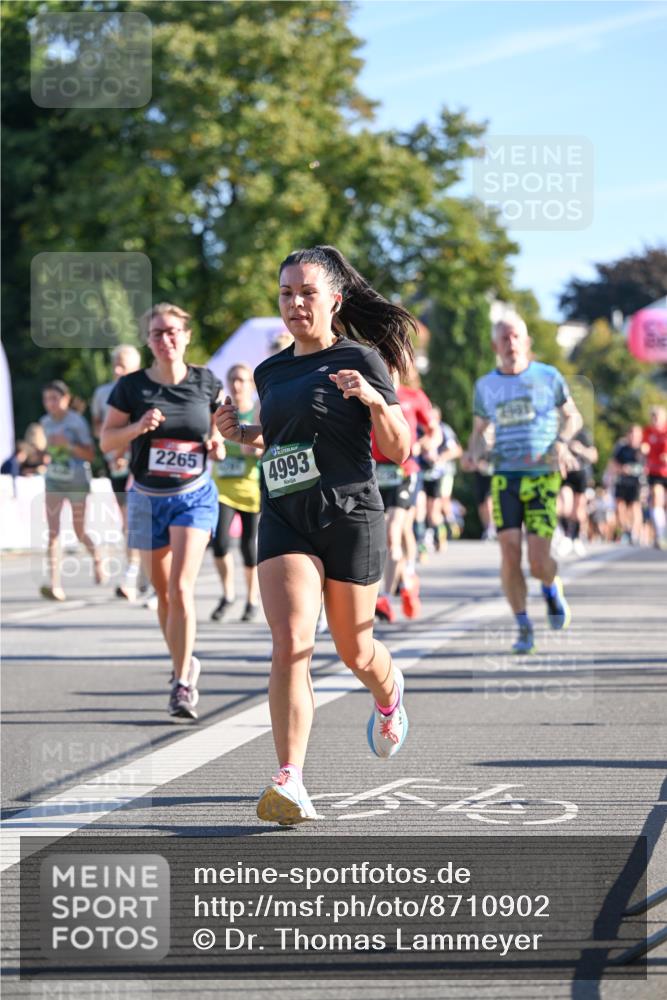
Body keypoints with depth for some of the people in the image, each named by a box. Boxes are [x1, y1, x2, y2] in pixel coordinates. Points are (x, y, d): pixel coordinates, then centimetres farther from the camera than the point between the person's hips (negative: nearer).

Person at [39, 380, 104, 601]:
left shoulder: (77, 422, -10)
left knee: (80, 532, 8)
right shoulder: (46, 422, 5)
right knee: (53, 532, -10)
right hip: (53, 482, 4)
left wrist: (67, 444, -25)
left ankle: (97, 558, 41)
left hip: (77, 482, -4)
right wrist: (48, 456, -1)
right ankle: (54, 585, -16)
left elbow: (90, 454, -12)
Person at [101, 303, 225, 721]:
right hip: (148, 499, 2)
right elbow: (107, 440, -1)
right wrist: (138, 427, -20)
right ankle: (185, 664, 32)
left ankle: (182, 684, -14)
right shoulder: (131, 387, -5)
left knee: (181, 587, -16)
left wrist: (219, 444, -8)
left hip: (194, 496, -2)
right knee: (162, 592, 11)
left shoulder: (207, 383, -4)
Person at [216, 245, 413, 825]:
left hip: (350, 517, -3)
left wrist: (374, 400, -21)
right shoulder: (270, 372, 12)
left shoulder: (361, 360, -3)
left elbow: (399, 451, -4)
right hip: (284, 518, 3)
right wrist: (242, 434, 8)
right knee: (290, 644, -16)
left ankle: (388, 694, 48)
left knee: (354, 651, 10)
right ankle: (290, 783, -21)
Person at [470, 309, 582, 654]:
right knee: (510, 551, -12)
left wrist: (561, 442, -7)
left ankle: (552, 588, 27)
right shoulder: (485, 386, 9)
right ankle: (523, 628, 1)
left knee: (539, 562, -10)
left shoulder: (548, 376, 4)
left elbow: (572, 416, 14)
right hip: (504, 479, 2)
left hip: (543, 477, -2)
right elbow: (479, 431, 19)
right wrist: (475, 453, -3)